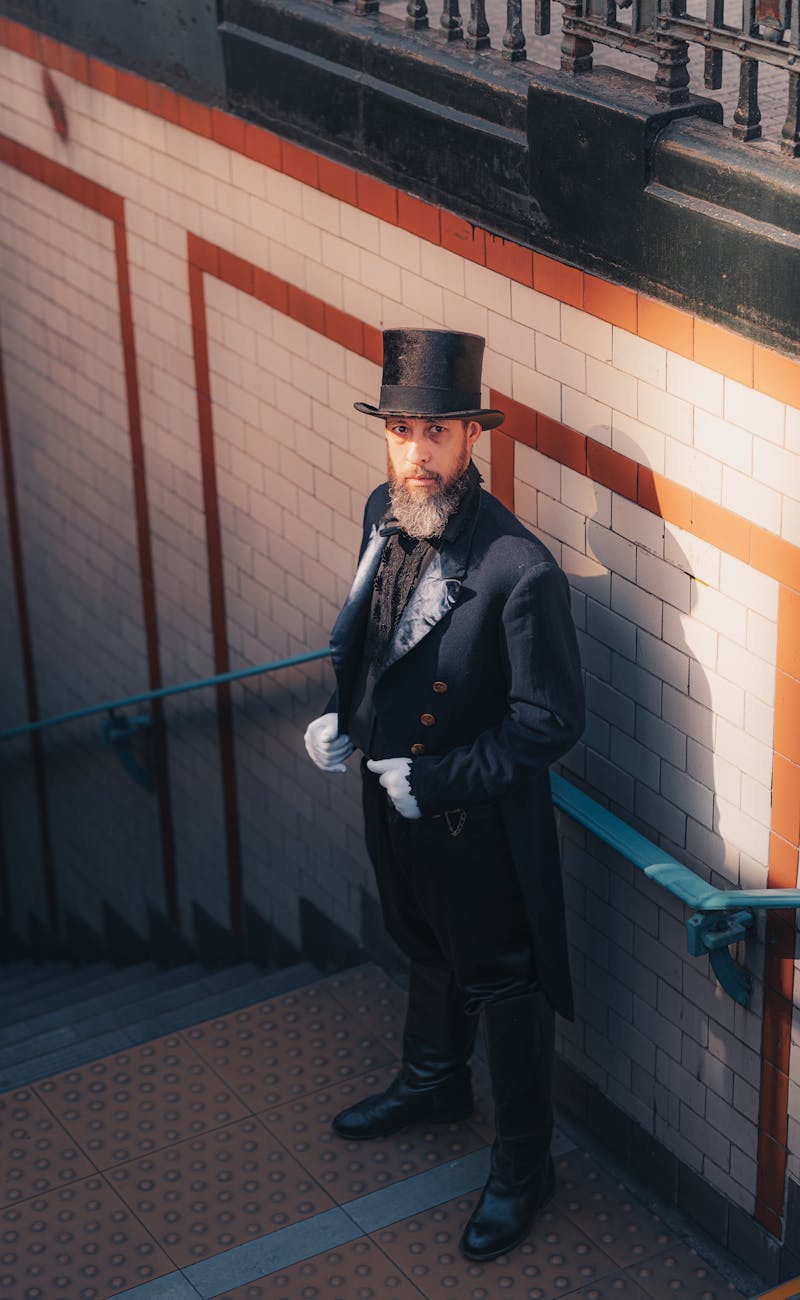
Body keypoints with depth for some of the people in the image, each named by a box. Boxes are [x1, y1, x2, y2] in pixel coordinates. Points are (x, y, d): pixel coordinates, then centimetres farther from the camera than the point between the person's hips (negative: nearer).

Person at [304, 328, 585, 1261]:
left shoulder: (519, 571, -30)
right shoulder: (385, 513, -7)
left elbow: (550, 723, -23)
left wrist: (435, 780, -20)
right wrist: (343, 715, -3)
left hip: (478, 823, -7)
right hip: (391, 794, 7)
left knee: (504, 986, 12)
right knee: (427, 951, 30)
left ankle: (523, 1164, 32)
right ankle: (434, 1082, 55)